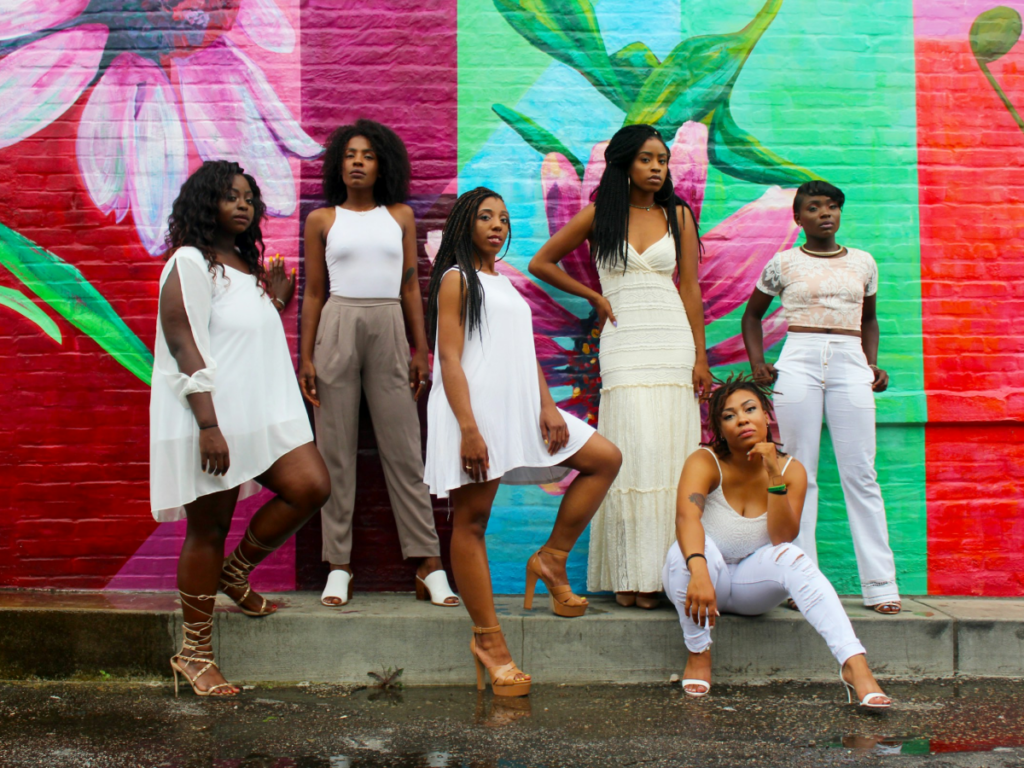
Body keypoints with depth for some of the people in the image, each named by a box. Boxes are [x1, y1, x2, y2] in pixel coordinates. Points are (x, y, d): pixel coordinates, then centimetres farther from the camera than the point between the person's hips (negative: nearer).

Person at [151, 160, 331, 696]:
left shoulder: (248, 265, 18)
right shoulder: (190, 265, -7)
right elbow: (185, 349, -16)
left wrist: (276, 298, 13)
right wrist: (208, 426, -22)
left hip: (263, 412, 8)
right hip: (212, 420, -8)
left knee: (312, 487, -8)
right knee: (209, 528, -1)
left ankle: (235, 573, 14)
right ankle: (194, 654, 13)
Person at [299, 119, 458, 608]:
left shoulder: (400, 216, 13)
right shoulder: (322, 220, 9)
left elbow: (411, 287, 12)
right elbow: (313, 293, 8)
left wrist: (421, 350, 7)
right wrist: (306, 358, 2)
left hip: (390, 330, 1)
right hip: (338, 328, 0)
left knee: (405, 451, 0)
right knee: (336, 450, 0)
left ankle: (428, 564, 2)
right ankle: (339, 565, 7)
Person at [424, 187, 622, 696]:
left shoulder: (506, 285, 22)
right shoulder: (456, 278, 0)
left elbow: (527, 354, 18)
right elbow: (449, 358, -10)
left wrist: (547, 406, 1)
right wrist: (468, 429, -19)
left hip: (519, 406, 8)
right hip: (475, 410, -8)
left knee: (605, 459, 3)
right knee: (472, 519, -5)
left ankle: (551, 560, 6)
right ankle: (488, 640, -1)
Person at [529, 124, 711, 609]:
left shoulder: (678, 215, 12)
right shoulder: (599, 216, 7)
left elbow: (690, 287, 9)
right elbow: (541, 263, 14)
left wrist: (700, 356, 4)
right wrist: (595, 297, 8)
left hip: (674, 339, 2)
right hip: (625, 342, -2)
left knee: (671, 453, -3)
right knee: (636, 452, -12)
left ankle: (668, 572, 3)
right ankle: (633, 575, -8)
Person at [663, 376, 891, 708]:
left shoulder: (791, 469, -10)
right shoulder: (705, 463, -19)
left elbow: (783, 538, -22)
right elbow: (686, 518, -39)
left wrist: (775, 477, -34)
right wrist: (699, 572, -57)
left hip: (752, 583, 2)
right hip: (706, 576, -2)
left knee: (791, 557, -30)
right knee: (690, 547, -35)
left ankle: (854, 665, -37)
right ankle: (698, 653, -19)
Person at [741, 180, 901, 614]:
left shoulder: (863, 263, 15)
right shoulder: (783, 264, 9)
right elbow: (752, 315, 20)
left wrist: (873, 365, 12)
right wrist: (757, 362, 5)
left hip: (850, 365, 1)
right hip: (798, 365, -1)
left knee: (861, 473, -3)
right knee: (799, 473, -1)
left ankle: (879, 585, 0)